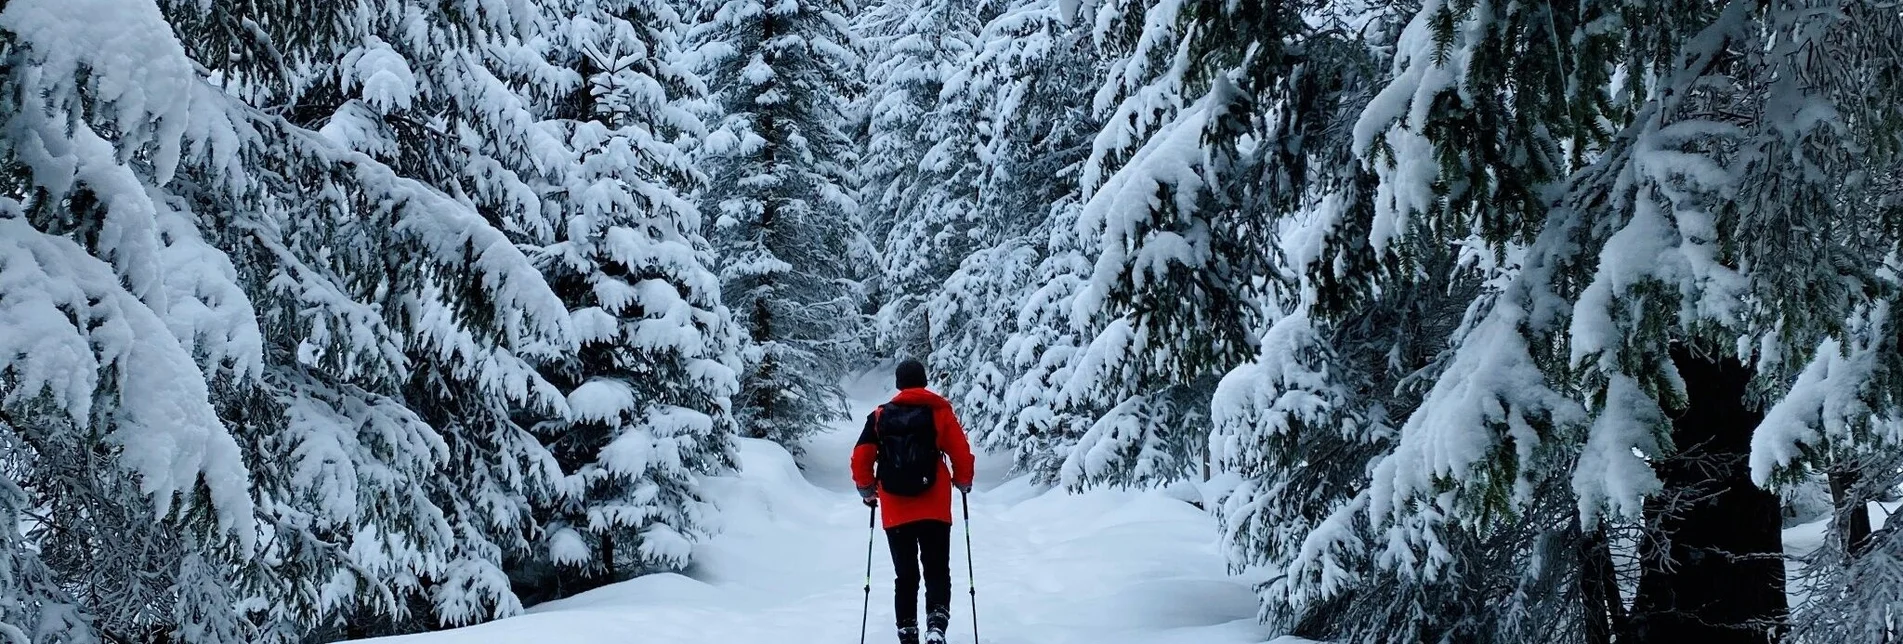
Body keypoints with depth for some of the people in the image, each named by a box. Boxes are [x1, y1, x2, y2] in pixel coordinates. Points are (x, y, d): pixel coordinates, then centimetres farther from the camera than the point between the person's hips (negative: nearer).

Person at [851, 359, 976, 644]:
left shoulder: (880, 416, 5)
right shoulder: (939, 411, 1)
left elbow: (860, 459, 4)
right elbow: (961, 453, -1)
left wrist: (867, 490, 21)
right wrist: (963, 482, 17)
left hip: (895, 513, 2)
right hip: (935, 511, -2)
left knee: (906, 577, 12)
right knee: (937, 572, 2)